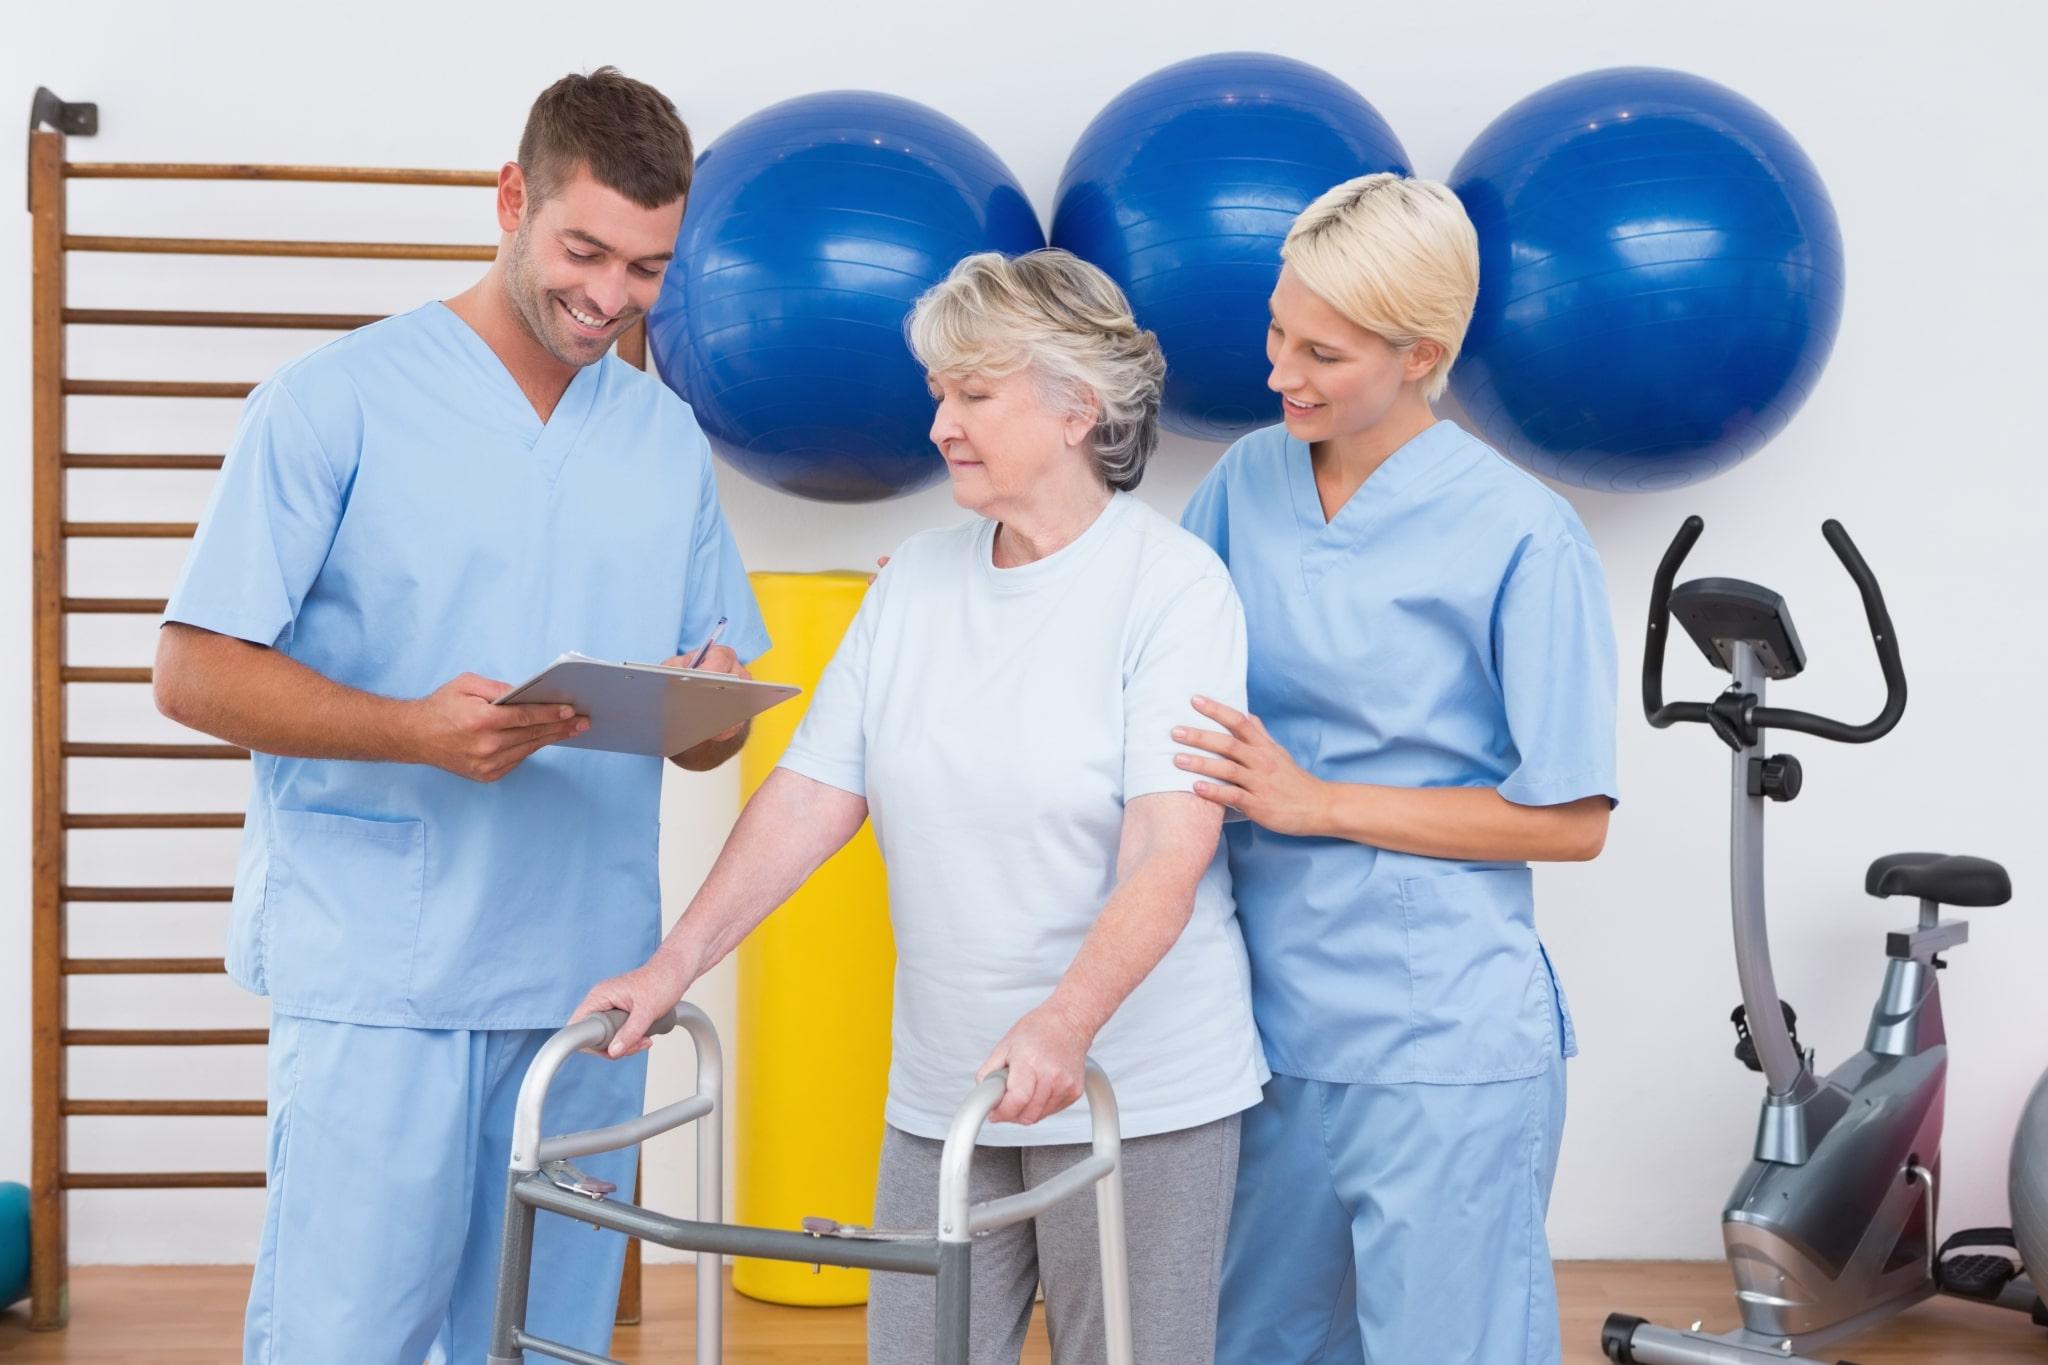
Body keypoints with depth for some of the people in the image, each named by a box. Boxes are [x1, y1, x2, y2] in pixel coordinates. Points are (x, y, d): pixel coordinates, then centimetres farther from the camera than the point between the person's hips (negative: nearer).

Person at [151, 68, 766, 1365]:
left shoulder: (670, 439, 13)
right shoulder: (337, 402, -3)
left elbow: (712, 732, 16)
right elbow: (196, 673, -7)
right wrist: (416, 732, -21)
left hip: (587, 980, 5)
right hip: (376, 979, -4)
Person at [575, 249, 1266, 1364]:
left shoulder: (1174, 585, -10)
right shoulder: (916, 580, 8)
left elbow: (1169, 852, -19)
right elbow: (812, 794, 6)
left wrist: (1063, 1025, -32)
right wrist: (677, 962, -3)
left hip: (1134, 1094, -5)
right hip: (943, 1091, 5)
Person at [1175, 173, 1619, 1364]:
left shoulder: (1520, 537, -13)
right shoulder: (1248, 481, 3)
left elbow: (1571, 818, -12)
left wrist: (1318, 803, -16)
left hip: (1442, 1047, -5)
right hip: (1267, 1016, 6)